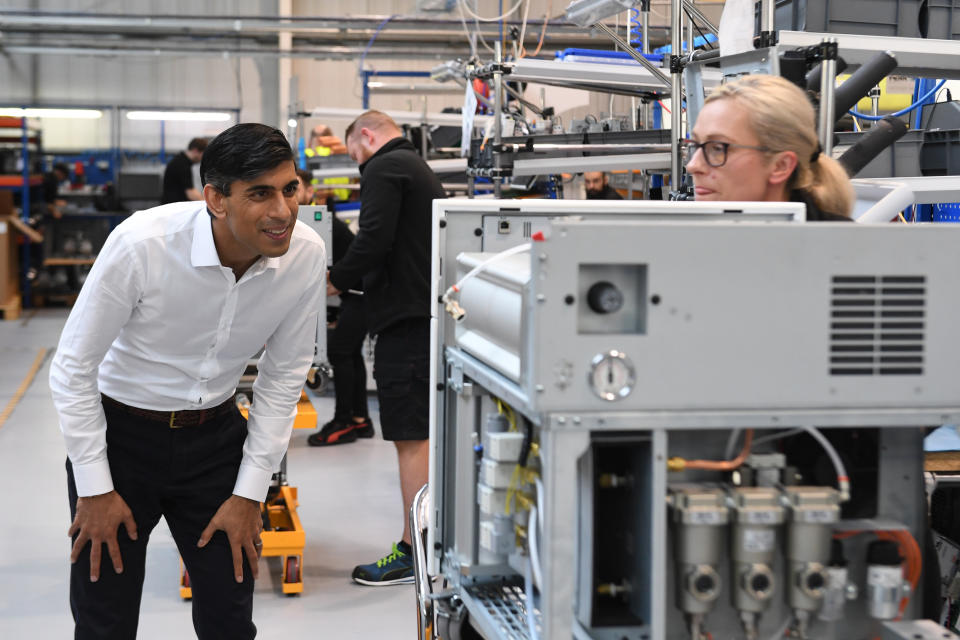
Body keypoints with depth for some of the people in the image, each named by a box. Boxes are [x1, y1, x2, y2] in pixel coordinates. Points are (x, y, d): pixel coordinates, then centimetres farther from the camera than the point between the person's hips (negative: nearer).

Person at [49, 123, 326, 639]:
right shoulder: (141, 244, -27)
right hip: (120, 434, -3)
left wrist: (250, 493, -3)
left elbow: (283, 377, -3)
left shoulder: (306, 256, -16)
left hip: (215, 437, 3)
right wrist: (95, 489, -12)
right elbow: (73, 369, -16)